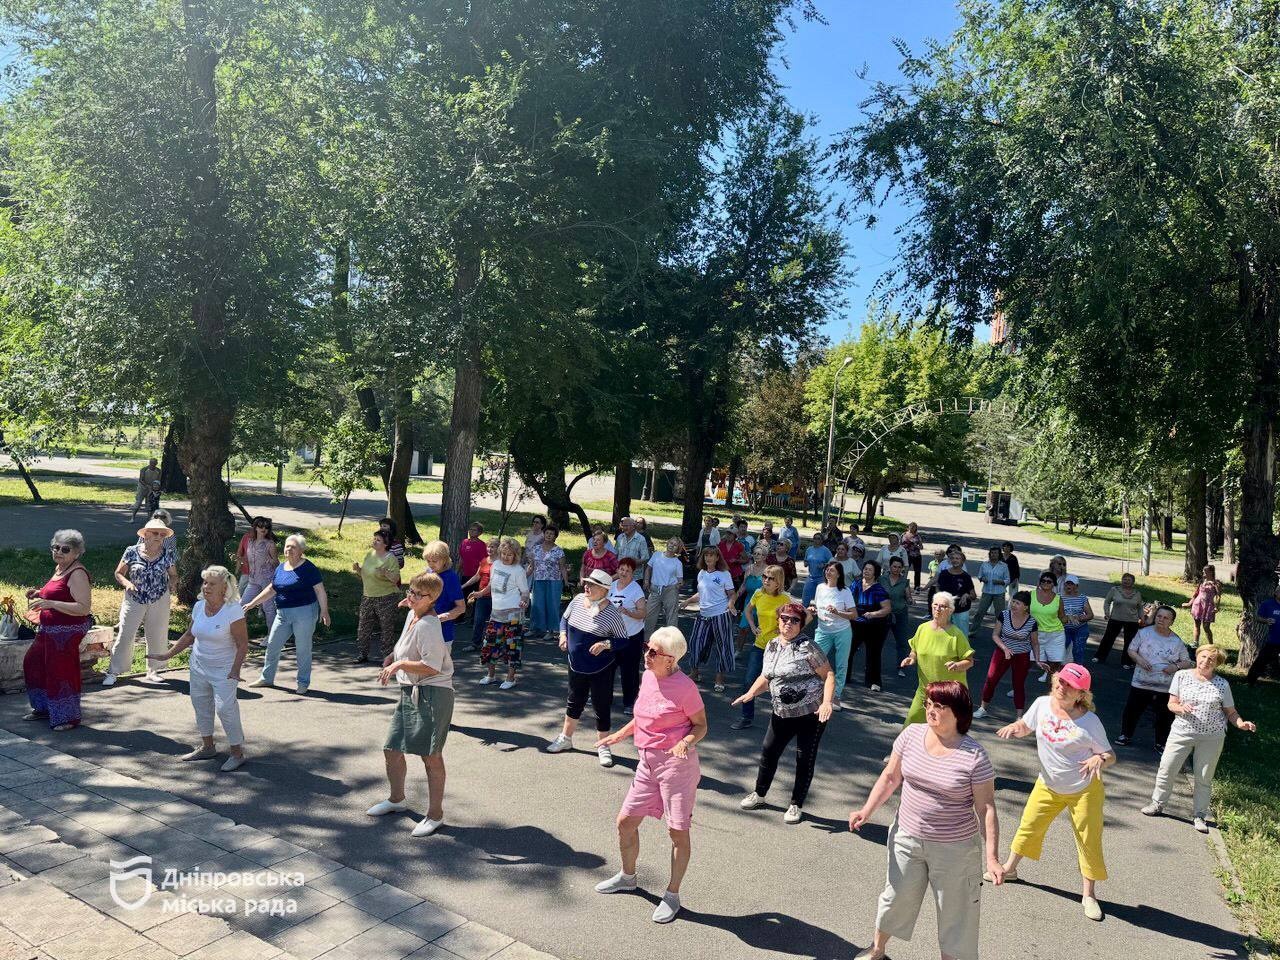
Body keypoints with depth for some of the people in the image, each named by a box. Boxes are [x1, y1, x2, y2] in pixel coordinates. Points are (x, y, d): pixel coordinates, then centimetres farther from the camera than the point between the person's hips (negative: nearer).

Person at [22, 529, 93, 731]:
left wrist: (50, 604, -31)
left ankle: (69, 718, 10)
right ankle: (43, 708, 36)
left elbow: (84, 608, -26)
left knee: (61, 672, -4)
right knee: (32, 662, 20)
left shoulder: (77, 574, -19)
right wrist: (40, 594, 11)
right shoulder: (59, 568, 11)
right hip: (49, 630, 10)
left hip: (67, 632, -10)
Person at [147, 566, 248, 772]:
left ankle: (237, 753, 2)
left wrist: (235, 670, -25)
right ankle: (207, 747, 32)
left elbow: (242, 645, -17)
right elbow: (189, 636, 15)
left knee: (225, 708, -9)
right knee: (201, 706, 15)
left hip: (223, 670, -7)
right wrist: (168, 655, 12)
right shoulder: (198, 606, 1)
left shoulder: (233, 610, -19)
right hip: (198, 667, 7)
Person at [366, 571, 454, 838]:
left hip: (432, 694, -10)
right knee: (391, 750, 17)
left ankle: (435, 815, 11)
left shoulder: (428, 625, -18)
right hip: (410, 693, 10)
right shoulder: (411, 615, 10)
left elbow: (432, 666, -24)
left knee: (431, 755, -3)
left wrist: (399, 664, -22)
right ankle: (396, 800, 40)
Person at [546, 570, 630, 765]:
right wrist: (563, 634, -5)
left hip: (601, 669, -5)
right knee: (574, 702, 23)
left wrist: (605, 644, -29)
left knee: (602, 707, 6)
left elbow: (623, 640, -12)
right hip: (576, 665, 5)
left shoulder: (612, 613, -20)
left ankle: (603, 746, 24)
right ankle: (566, 738, 41)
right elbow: (565, 618, 12)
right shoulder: (578, 600, -6)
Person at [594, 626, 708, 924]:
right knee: (625, 821, 15)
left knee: (678, 832, 5)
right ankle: (627, 876, 40)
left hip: (676, 763, -7)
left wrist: (686, 741, -26)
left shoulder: (684, 686, -17)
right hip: (647, 762, 8)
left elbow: (701, 725, -8)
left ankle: (672, 894, 24)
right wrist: (620, 734, 16)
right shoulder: (648, 676, 4)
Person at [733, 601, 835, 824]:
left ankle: (796, 805, 22)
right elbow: (765, 677, 16)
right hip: (782, 713, 6)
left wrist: (827, 702, -27)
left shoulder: (807, 647, -13)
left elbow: (828, 674, -14)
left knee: (805, 759, 5)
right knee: (768, 751, 12)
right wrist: (751, 693, -1)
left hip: (811, 713, -6)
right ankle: (759, 795, 33)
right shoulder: (771, 646, 7)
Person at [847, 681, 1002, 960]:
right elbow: (890, 777, 1)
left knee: (954, 913, 12)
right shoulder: (912, 735, -8)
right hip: (907, 838, 4)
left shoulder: (974, 755, -18)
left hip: (954, 849, -4)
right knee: (897, 897, 20)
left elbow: (986, 808, -13)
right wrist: (867, 810, -8)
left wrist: (992, 858, -17)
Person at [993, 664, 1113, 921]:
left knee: (1089, 841, 6)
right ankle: (1010, 868, 36)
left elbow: (1110, 755, -12)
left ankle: (1089, 895, 25)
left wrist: (1099, 759, -35)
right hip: (1048, 785, 4)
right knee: (1029, 826, 14)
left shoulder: (1089, 721, -21)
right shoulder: (1042, 704, -11)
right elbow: (1025, 727, 6)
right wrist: (1013, 728, -17)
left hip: (1084, 789, -4)